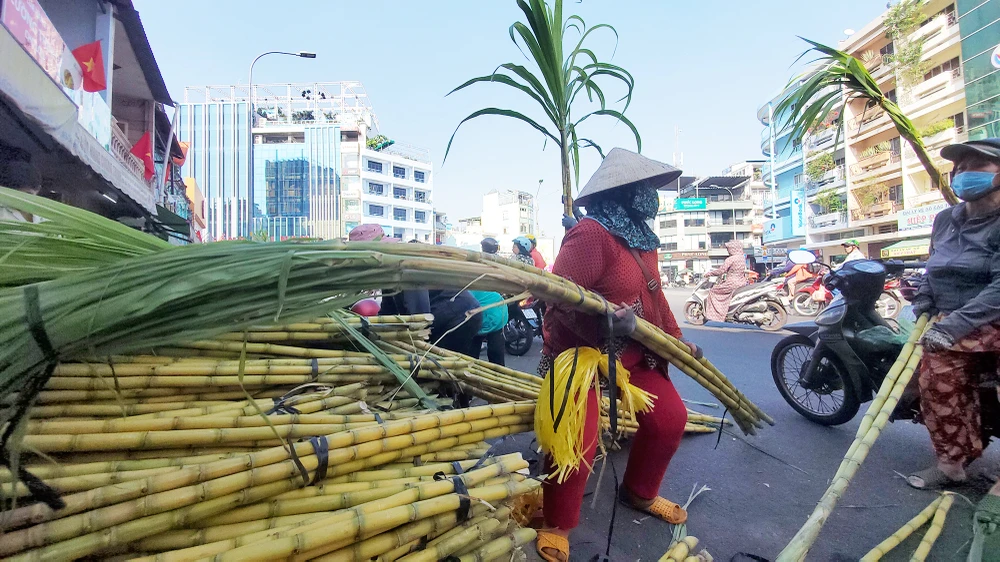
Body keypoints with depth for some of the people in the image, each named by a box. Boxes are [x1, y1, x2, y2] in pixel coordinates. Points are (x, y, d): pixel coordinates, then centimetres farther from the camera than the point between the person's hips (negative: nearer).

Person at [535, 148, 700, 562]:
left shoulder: (643, 238, 9)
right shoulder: (591, 233, -23)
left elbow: (653, 295, 17)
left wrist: (677, 340, 15)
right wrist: (603, 320, -43)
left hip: (633, 352, 9)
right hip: (578, 351, -9)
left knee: (669, 419, 10)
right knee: (576, 444, -12)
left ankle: (638, 493, 36)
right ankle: (556, 524, 17)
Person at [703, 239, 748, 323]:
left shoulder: (730, 259, -16)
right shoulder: (743, 258, 10)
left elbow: (721, 270, -16)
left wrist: (710, 273, -2)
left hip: (732, 283, -9)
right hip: (742, 282, 9)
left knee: (713, 291, -1)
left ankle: (715, 313, -6)